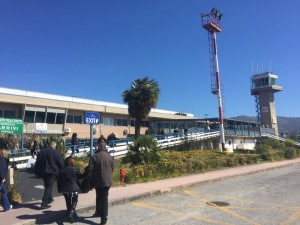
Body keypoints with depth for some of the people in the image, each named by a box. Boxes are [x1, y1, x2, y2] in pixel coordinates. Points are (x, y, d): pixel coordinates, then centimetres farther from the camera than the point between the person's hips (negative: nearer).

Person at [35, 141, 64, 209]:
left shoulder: (41, 151, 7)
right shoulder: (55, 152, -11)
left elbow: (37, 163, 13)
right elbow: (61, 163, -9)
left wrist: (40, 170, 23)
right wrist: (61, 172, 7)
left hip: (43, 172, 6)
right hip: (52, 172, -6)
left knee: (47, 185, 22)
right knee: (49, 186, -2)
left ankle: (49, 198, 33)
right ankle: (44, 203, -7)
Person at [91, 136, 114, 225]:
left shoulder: (95, 156, -13)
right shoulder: (109, 156, -5)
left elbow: (91, 169, -11)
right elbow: (112, 169, 4)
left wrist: (92, 181, 5)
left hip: (98, 181, -1)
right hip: (107, 181, 1)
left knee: (99, 197, 21)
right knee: (105, 198, 6)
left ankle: (98, 212, 40)